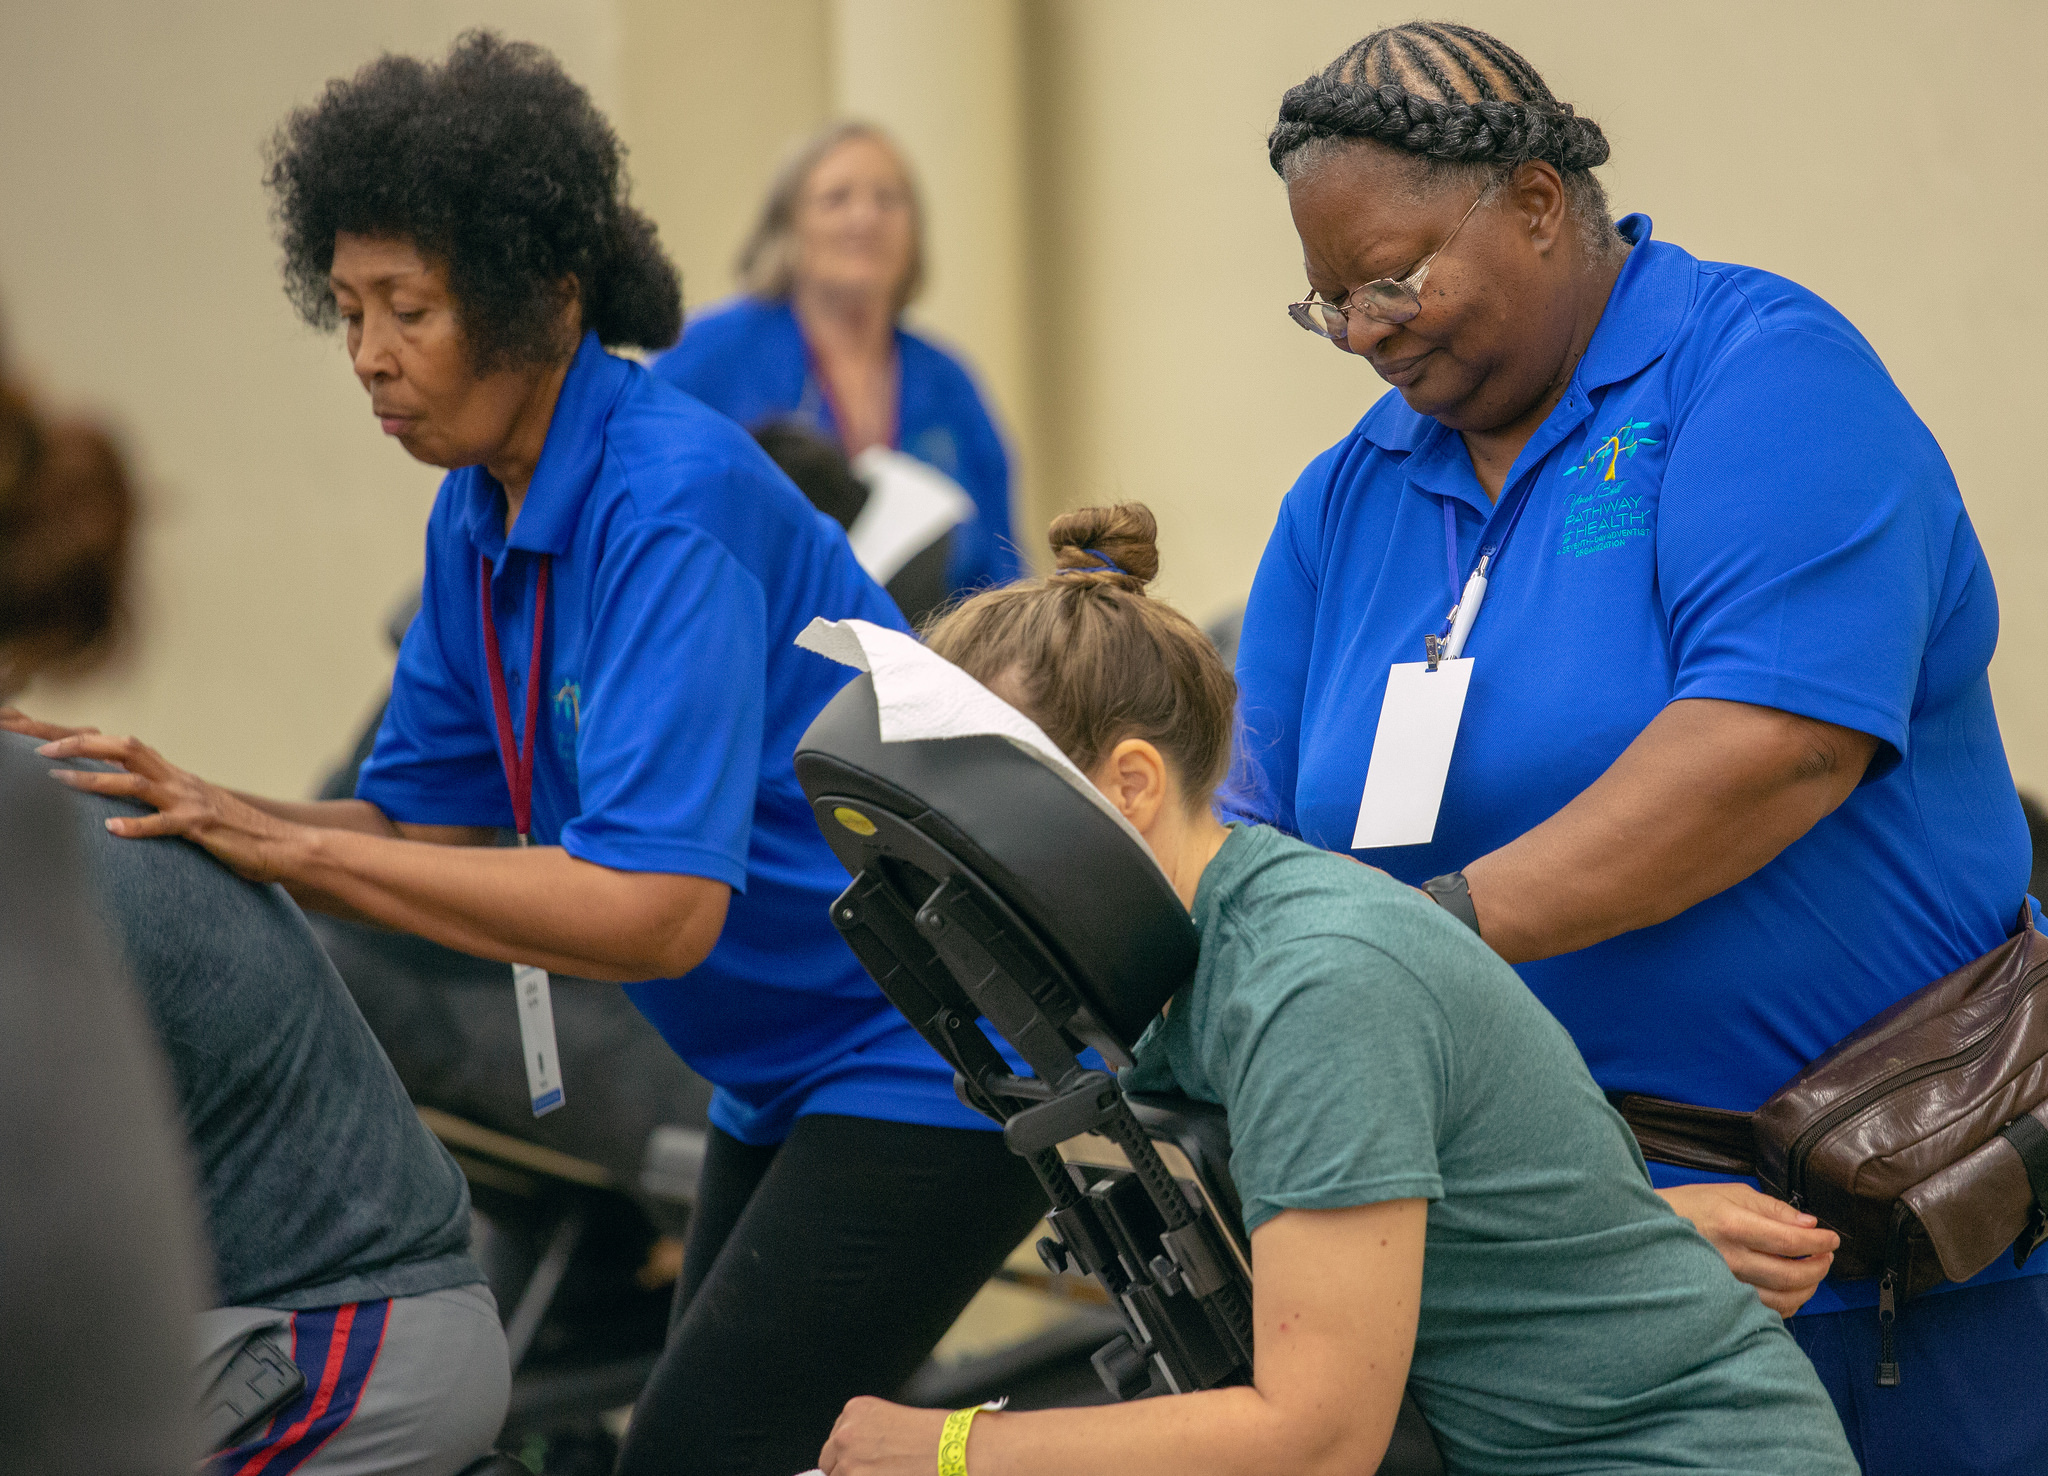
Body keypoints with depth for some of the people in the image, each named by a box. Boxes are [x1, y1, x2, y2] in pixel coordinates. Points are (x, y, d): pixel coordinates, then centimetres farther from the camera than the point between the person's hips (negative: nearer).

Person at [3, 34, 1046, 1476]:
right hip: (786, 1076, 9)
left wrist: (287, 846, -29)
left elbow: (659, 907, -32)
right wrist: (203, 809, -11)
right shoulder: (482, 516, 3)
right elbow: (425, 825, 7)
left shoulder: (670, 502, -25)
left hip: (930, 1063, -9)